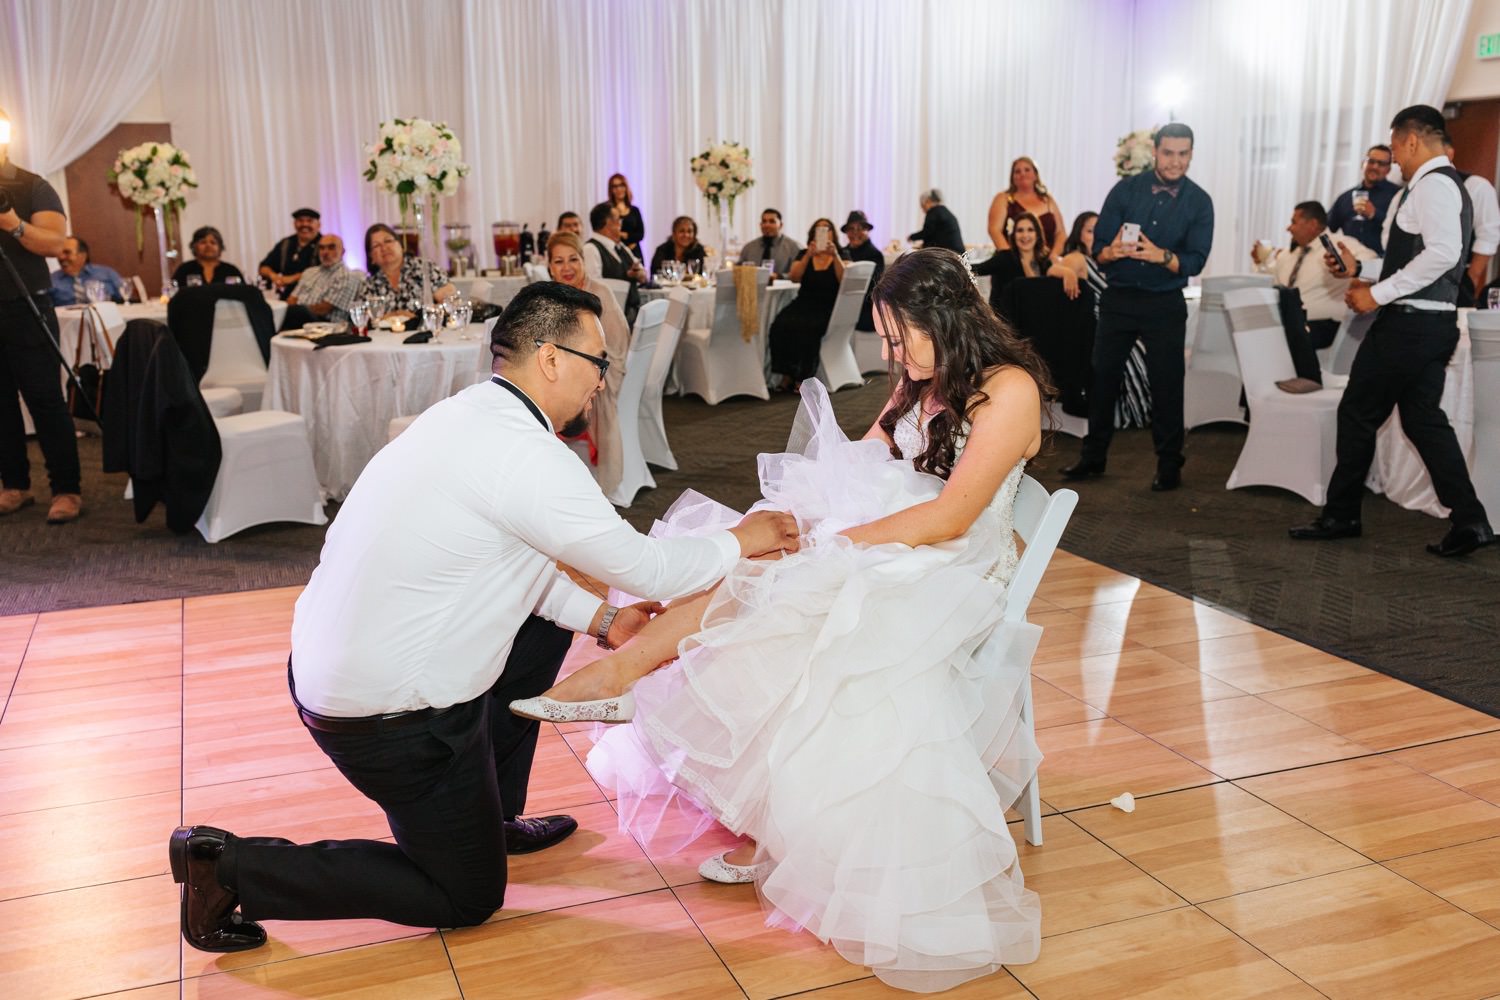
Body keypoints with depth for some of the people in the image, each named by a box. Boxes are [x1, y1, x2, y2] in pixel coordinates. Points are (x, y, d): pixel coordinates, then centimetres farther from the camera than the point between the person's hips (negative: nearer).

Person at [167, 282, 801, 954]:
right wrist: (739, 542, 1)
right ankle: (233, 868, 5)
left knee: (546, 620, 22)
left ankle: (491, 815, 29)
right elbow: (646, 570, -15)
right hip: (383, 715, -9)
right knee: (469, 898, 10)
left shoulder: (472, 414, 4)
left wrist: (601, 620, 14)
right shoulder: (526, 455, -24)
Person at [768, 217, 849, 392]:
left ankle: (803, 378, -25)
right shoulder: (804, 254, 16)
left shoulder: (842, 254, 9)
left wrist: (835, 255, -16)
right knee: (779, 325, -28)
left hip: (828, 307, -3)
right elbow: (794, 277, -1)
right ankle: (786, 375, -21)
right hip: (804, 303, 3)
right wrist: (809, 255, -11)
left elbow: (845, 280, -7)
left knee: (807, 327, -35)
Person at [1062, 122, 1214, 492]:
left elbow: (1195, 262, -10)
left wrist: (1161, 255, -29)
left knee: (1166, 384, 2)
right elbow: (1098, 249, -5)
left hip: (1165, 305, -1)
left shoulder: (1199, 202, -3)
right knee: (1103, 377, 6)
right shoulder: (1126, 190, -2)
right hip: (1118, 299, 1)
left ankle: (1169, 465, 13)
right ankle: (1093, 456, 19)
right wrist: (1113, 251, -29)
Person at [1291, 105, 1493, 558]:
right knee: (1422, 419, 11)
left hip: (1409, 322, -10)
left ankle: (1341, 516, 12)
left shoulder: (1432, 184, -13)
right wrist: (1361, 269, 17)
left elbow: (1442, 253, -27)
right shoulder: (1442, 185, 19)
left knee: (1357, 414, 1)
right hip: (1429, 321, 10)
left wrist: (1379, 293, -22)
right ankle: (1469, 520, 8)